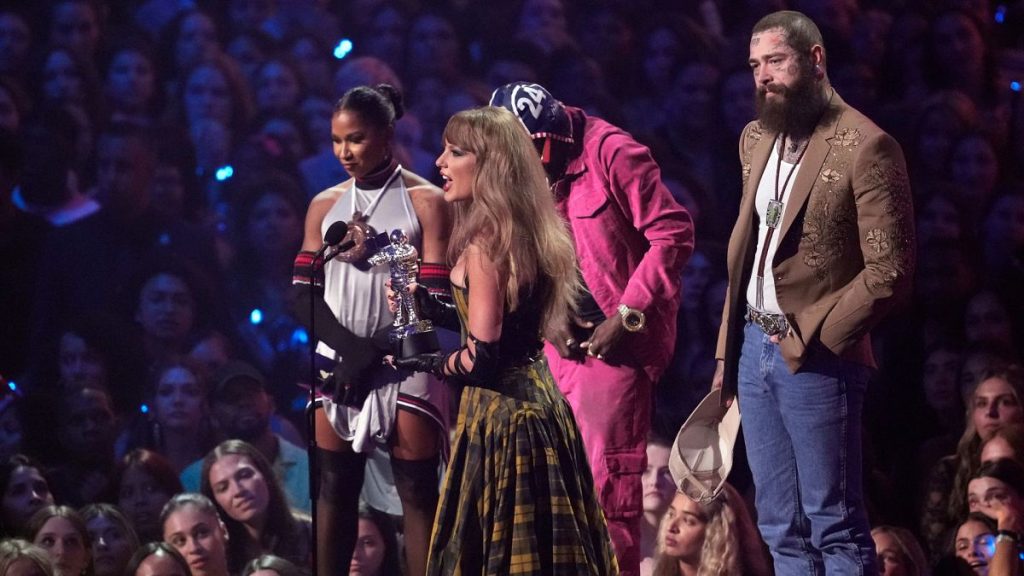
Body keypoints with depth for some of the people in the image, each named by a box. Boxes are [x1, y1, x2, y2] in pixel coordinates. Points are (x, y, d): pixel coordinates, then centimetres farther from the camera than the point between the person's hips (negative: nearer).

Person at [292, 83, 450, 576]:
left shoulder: (425, 201, -3)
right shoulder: (325, 205, 9)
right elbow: (304, 294, 6)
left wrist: (375, 351, -11)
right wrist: (349, 349, -10)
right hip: (339, 361, 4)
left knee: (417, 492, -4)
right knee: (335, 489, 5)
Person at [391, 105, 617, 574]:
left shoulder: (485, 240, -18)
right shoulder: (522, 230, 9)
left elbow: (481, 356, -21)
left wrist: (422, 363, -6)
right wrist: (427, 306, 15)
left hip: (502, 413, -9)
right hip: (533, 399, 9)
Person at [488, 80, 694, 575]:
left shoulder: (612, 153, -14)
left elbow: (673, 235, -14)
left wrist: (626, 317, -14)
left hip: (614, 337, -6)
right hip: (559, 339, 6)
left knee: (605, 477, -8)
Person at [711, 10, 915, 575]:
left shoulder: (865, 146, -12)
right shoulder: (756, 139, 12)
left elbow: (890, 270, -14)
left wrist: (811, 338, -15)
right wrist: (728, 351, 13)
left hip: (816, 358, -7)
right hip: (753, 350, 7)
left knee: (835, 526, -3)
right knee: (781, 529, 11)